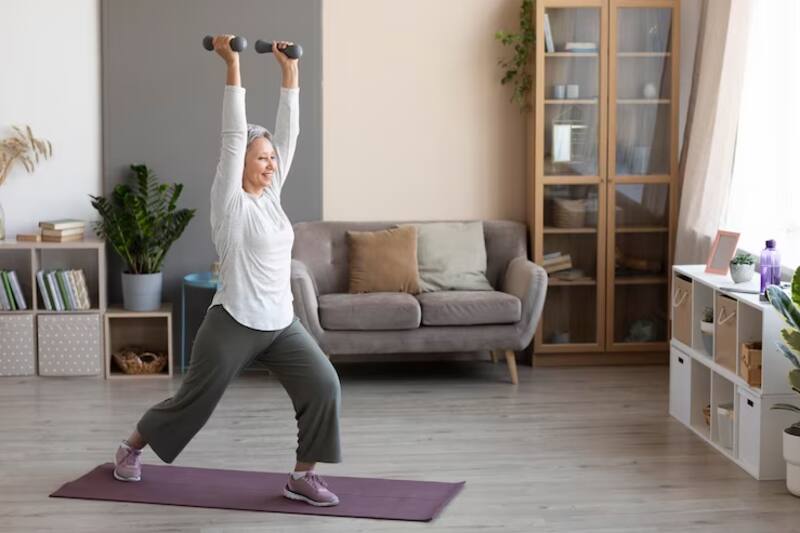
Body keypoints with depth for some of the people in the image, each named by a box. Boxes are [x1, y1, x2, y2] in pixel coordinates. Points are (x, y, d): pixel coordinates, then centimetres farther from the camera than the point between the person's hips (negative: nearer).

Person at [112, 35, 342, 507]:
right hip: (234, 325, -6)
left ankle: (303, 477, -3)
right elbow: (234, 135, -19)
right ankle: (131, 447, 37)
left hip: (282, 323, 6)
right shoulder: (230, 202, -11)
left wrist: (290, 70, 6)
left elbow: (289, 133, 7)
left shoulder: (271, 195, 6)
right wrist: (233, 66, -20)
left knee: (324, 386, -14)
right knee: (194, 400, 10)